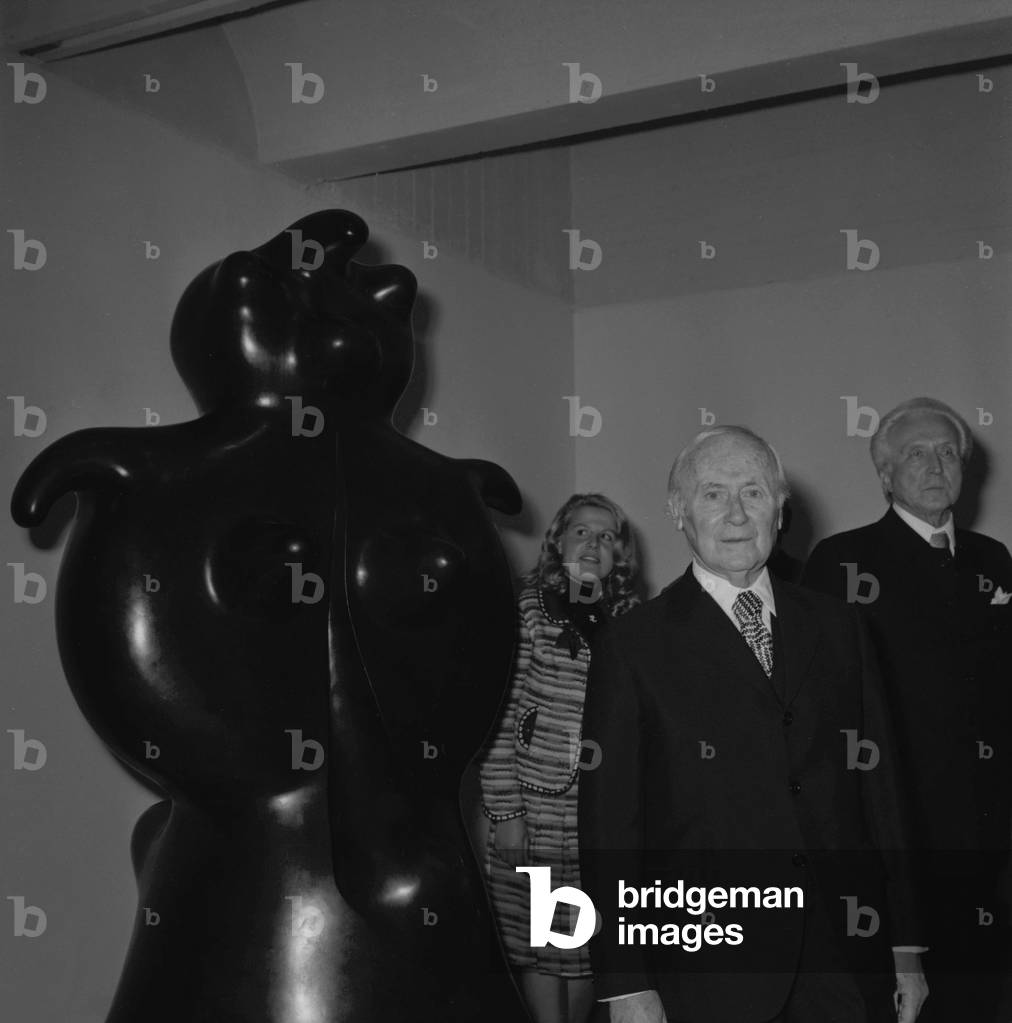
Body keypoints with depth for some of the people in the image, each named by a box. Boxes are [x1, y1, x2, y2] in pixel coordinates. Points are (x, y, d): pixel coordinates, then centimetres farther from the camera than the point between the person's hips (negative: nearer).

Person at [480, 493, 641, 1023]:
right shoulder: (527, 608, -3)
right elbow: (500, 716, -5)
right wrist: (505, 812, -8)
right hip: (534, 806, -2)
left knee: (589, 944, 9)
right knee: (539, 944, 5)